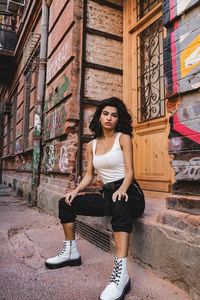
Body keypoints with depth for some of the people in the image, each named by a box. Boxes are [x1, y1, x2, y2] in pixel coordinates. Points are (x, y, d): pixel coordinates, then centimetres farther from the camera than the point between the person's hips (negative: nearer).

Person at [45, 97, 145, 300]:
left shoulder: (123, 138, -2)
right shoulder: (92, 145, 12)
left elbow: (129, 171, -10)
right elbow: (89, 175, 13)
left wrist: (121, 190, -29)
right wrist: (75, 191, -5)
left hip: (129, 192, -6)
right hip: (107, 193, 6)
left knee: (119, 205, -41)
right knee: (66, 203, -1)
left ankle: (121, 273, -45)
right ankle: (71, 252, 10)